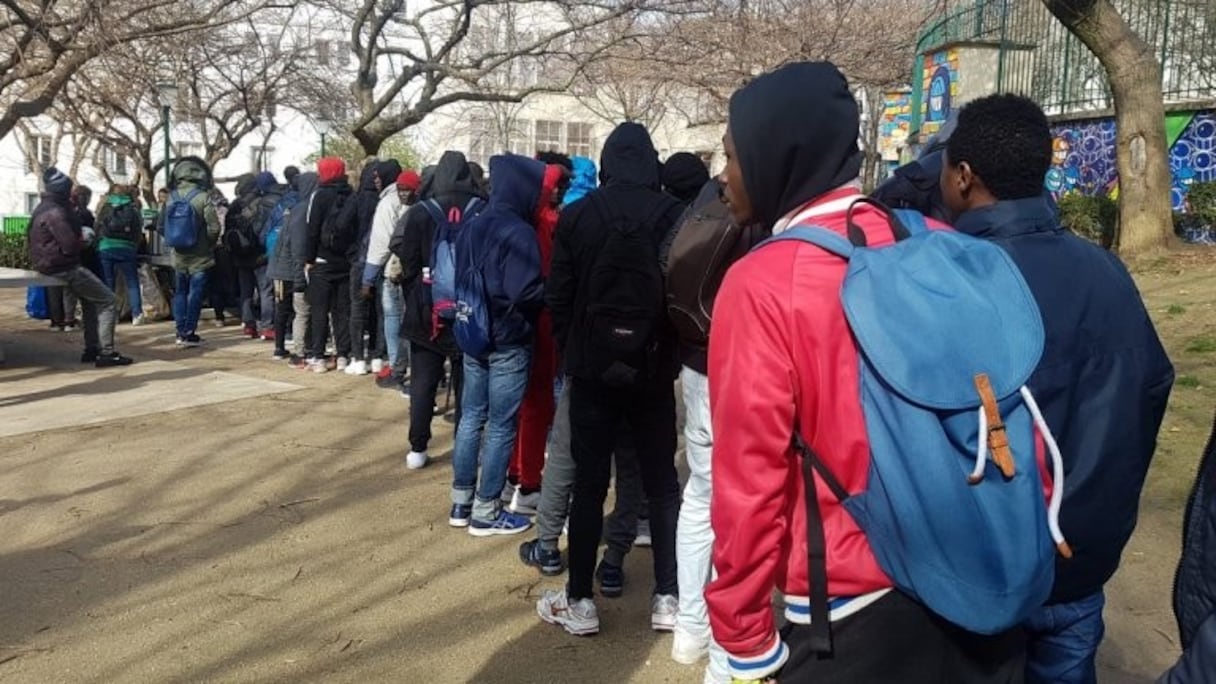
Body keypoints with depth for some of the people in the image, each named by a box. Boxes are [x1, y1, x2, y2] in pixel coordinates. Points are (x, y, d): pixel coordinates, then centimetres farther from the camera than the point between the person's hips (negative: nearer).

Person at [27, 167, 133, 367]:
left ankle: (91, 349, 23)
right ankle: (106, 353, -11)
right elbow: (70, 244, -24)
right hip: (64, 268, -11)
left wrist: (79, 238, -2)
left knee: (91, 301, 24)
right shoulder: (55, 212, -20)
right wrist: (82, 242, -4)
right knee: (108, 300, -8)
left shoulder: (44, 208, 13)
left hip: (50, 264, 11)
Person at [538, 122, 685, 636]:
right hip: (653, 368, 0)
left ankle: (579, 602, 13)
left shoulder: (577, 215, -3)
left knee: (589, 484, 7)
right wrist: (669, 348, 11)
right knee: (662, 483, 10)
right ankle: (667, 598, 15)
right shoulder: (675, 215, -5)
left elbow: (558, 295, -2)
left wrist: (571, 351, 12)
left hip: (593, 367, 0)